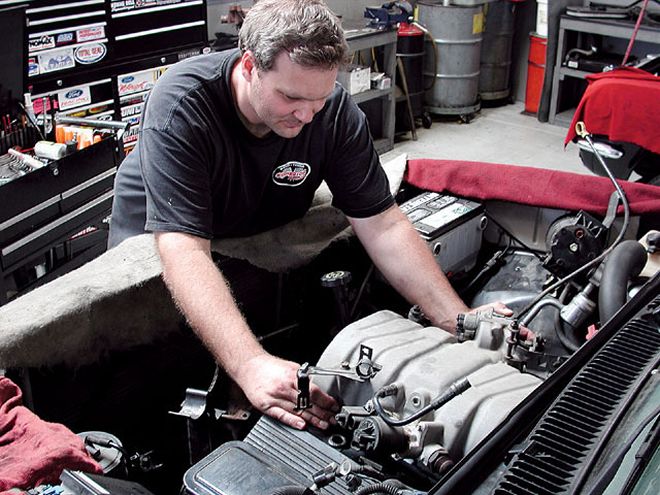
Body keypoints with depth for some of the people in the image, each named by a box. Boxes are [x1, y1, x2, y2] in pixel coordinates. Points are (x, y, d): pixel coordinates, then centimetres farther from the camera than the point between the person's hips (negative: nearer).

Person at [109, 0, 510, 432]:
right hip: (155, 239, -3)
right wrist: (250, 365, -56)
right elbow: (184, 253, -42)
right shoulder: (180, 109, -34)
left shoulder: (335, 110, -21)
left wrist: (461, 322, -30)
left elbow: (384, 225, -20)